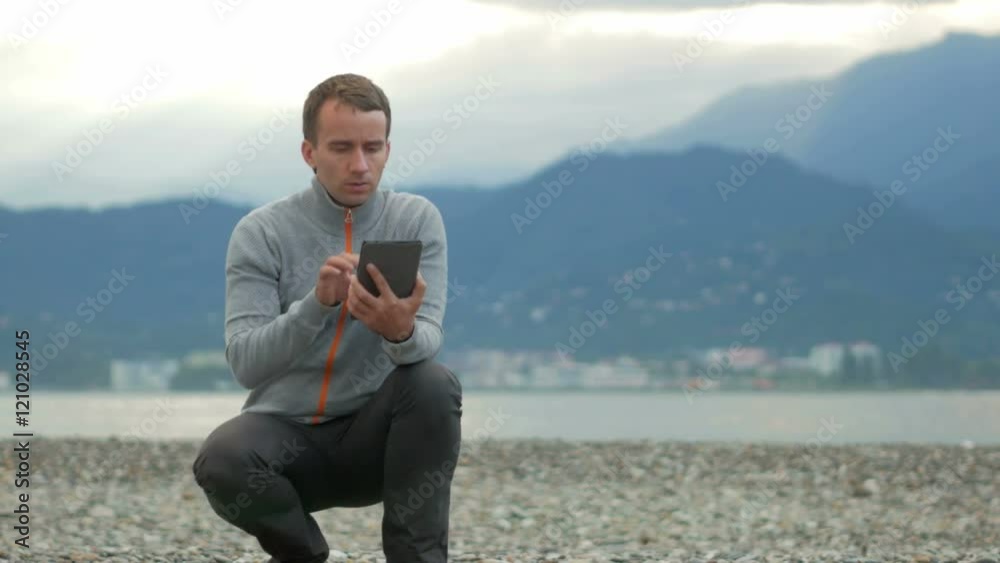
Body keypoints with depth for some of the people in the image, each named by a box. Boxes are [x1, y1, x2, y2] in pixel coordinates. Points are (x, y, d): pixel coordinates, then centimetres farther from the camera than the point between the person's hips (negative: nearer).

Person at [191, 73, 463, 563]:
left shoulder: (417, 220, -4)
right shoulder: (261, 232, -8)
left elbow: (427, 341, -17)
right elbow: (245, 363, -18)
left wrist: (402, 331, -43)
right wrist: (318, 302, -36)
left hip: (372, 434, 1)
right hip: (287, 431, -1)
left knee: (432, 384, -31)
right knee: (221, 460, -33)